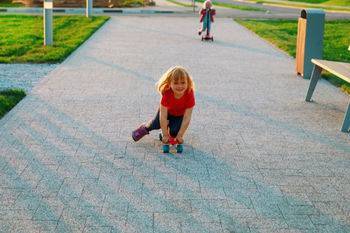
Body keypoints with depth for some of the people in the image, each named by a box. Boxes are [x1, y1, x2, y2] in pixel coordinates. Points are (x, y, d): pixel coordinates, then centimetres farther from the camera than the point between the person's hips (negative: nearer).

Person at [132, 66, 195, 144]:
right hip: (166, 109, 0)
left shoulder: (189, 95, -36)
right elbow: (163, 116, -34)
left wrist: (180, 136, -32)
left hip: (179, 114, 0)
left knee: (174, 132, -20)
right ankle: (145, 128, 15)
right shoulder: (166, 94, -36)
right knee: (156, 124, -19)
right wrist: (165, 135, -35)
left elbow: (187, 118, -32)